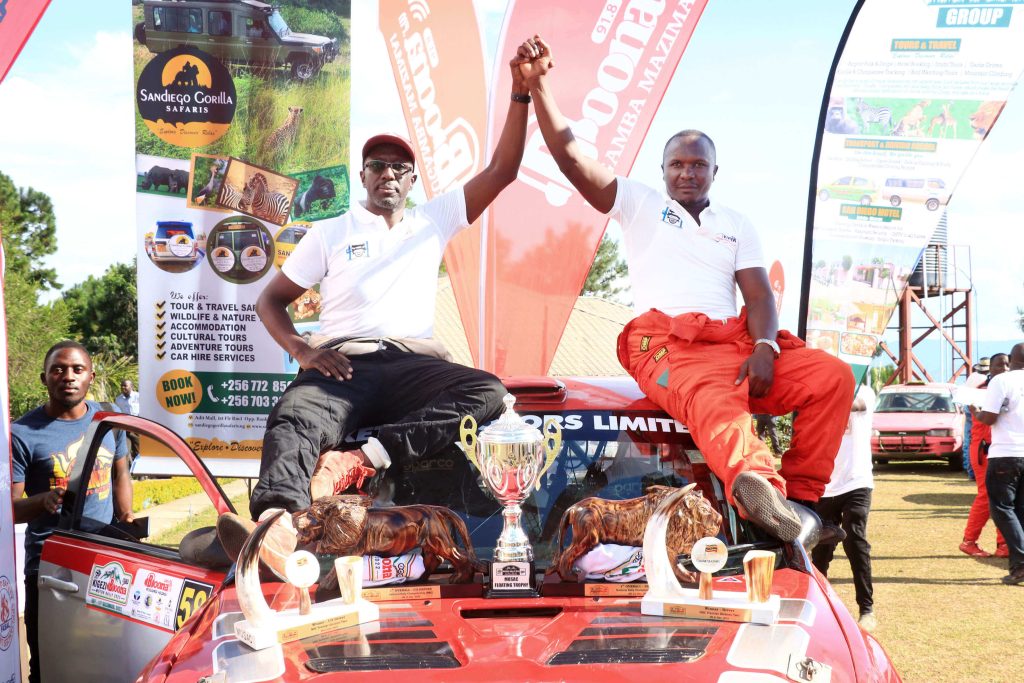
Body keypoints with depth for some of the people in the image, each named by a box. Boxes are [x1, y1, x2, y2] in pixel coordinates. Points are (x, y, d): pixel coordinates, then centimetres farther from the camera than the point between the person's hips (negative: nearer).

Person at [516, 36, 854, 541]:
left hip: (735, 338, 5)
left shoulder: (737, 225, 25)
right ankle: (757, 484, -71)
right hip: (668, 342, -5)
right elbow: (571, 159, 7)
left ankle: (799, 496, -20)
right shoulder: (640, 204, 17)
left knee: (832, 376, -20)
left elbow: (759, 296, 11)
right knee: (714, 397, -40)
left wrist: (764, 347, -11)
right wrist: (538, 86, -3)